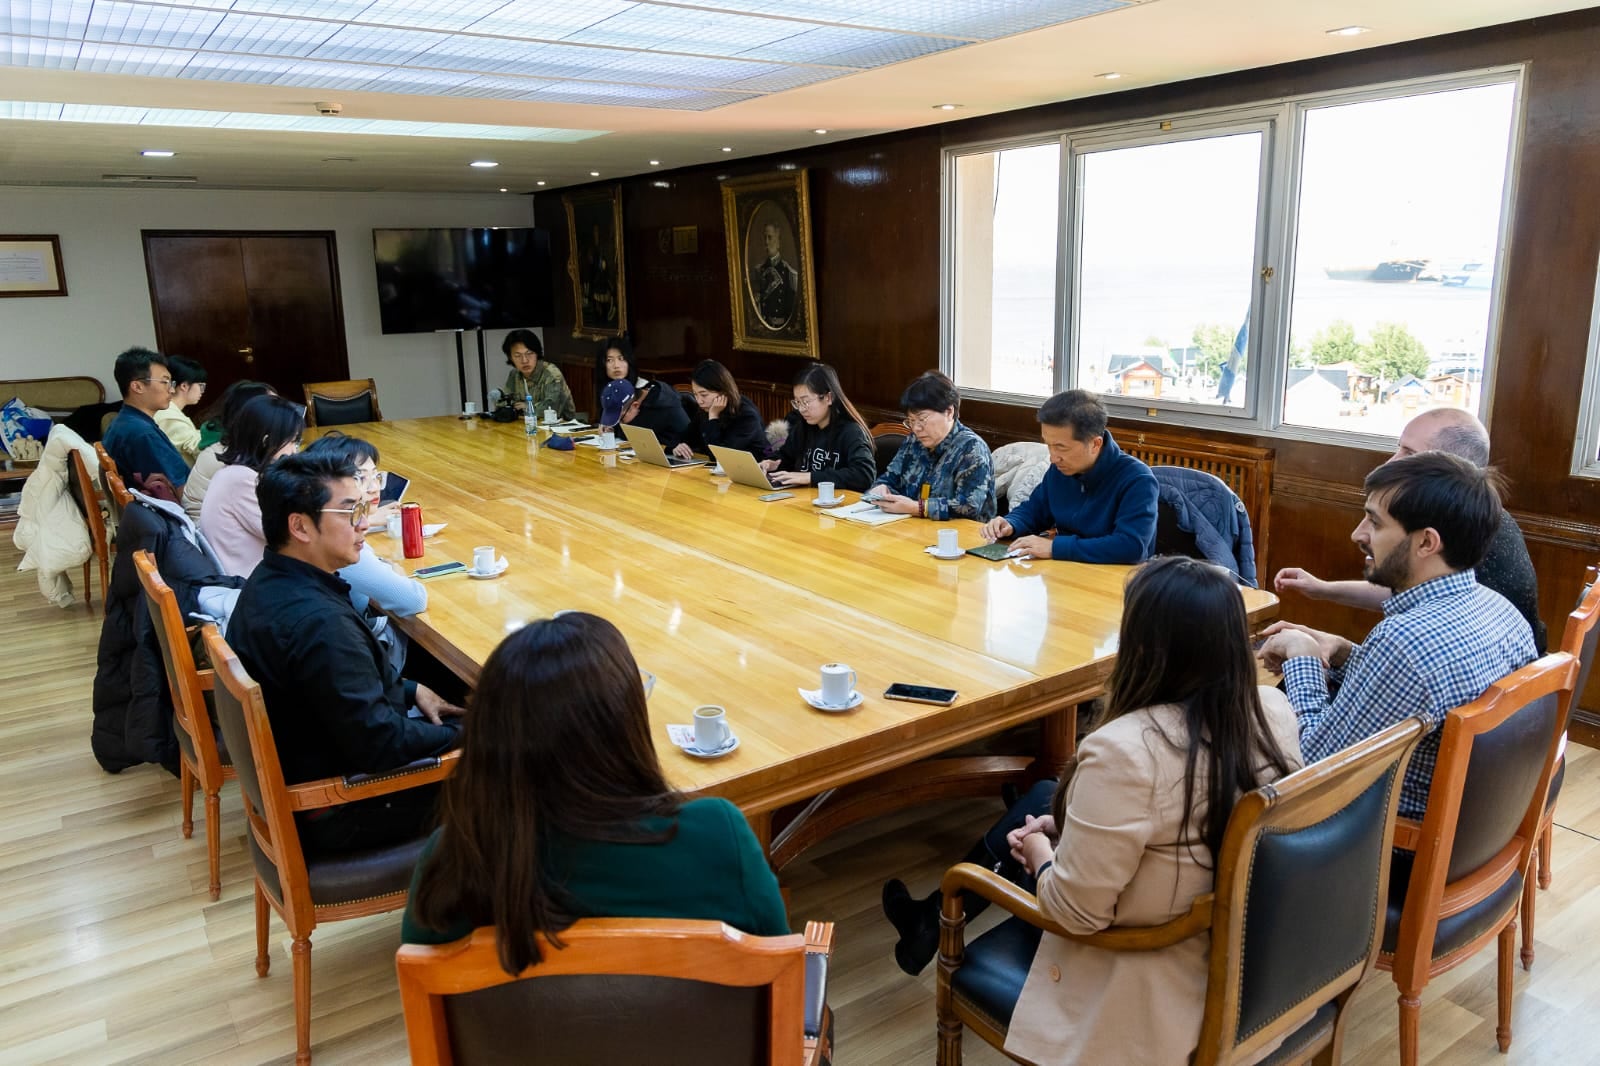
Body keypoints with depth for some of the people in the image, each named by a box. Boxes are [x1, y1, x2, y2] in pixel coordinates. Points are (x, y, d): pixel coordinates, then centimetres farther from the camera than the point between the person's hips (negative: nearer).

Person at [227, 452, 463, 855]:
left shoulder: (270, 580, -2)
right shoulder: (317, 622, -34)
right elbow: (380, 744, -29)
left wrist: (409, 689, 6)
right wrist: (459, 734, -15)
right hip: (331, 815, -9)